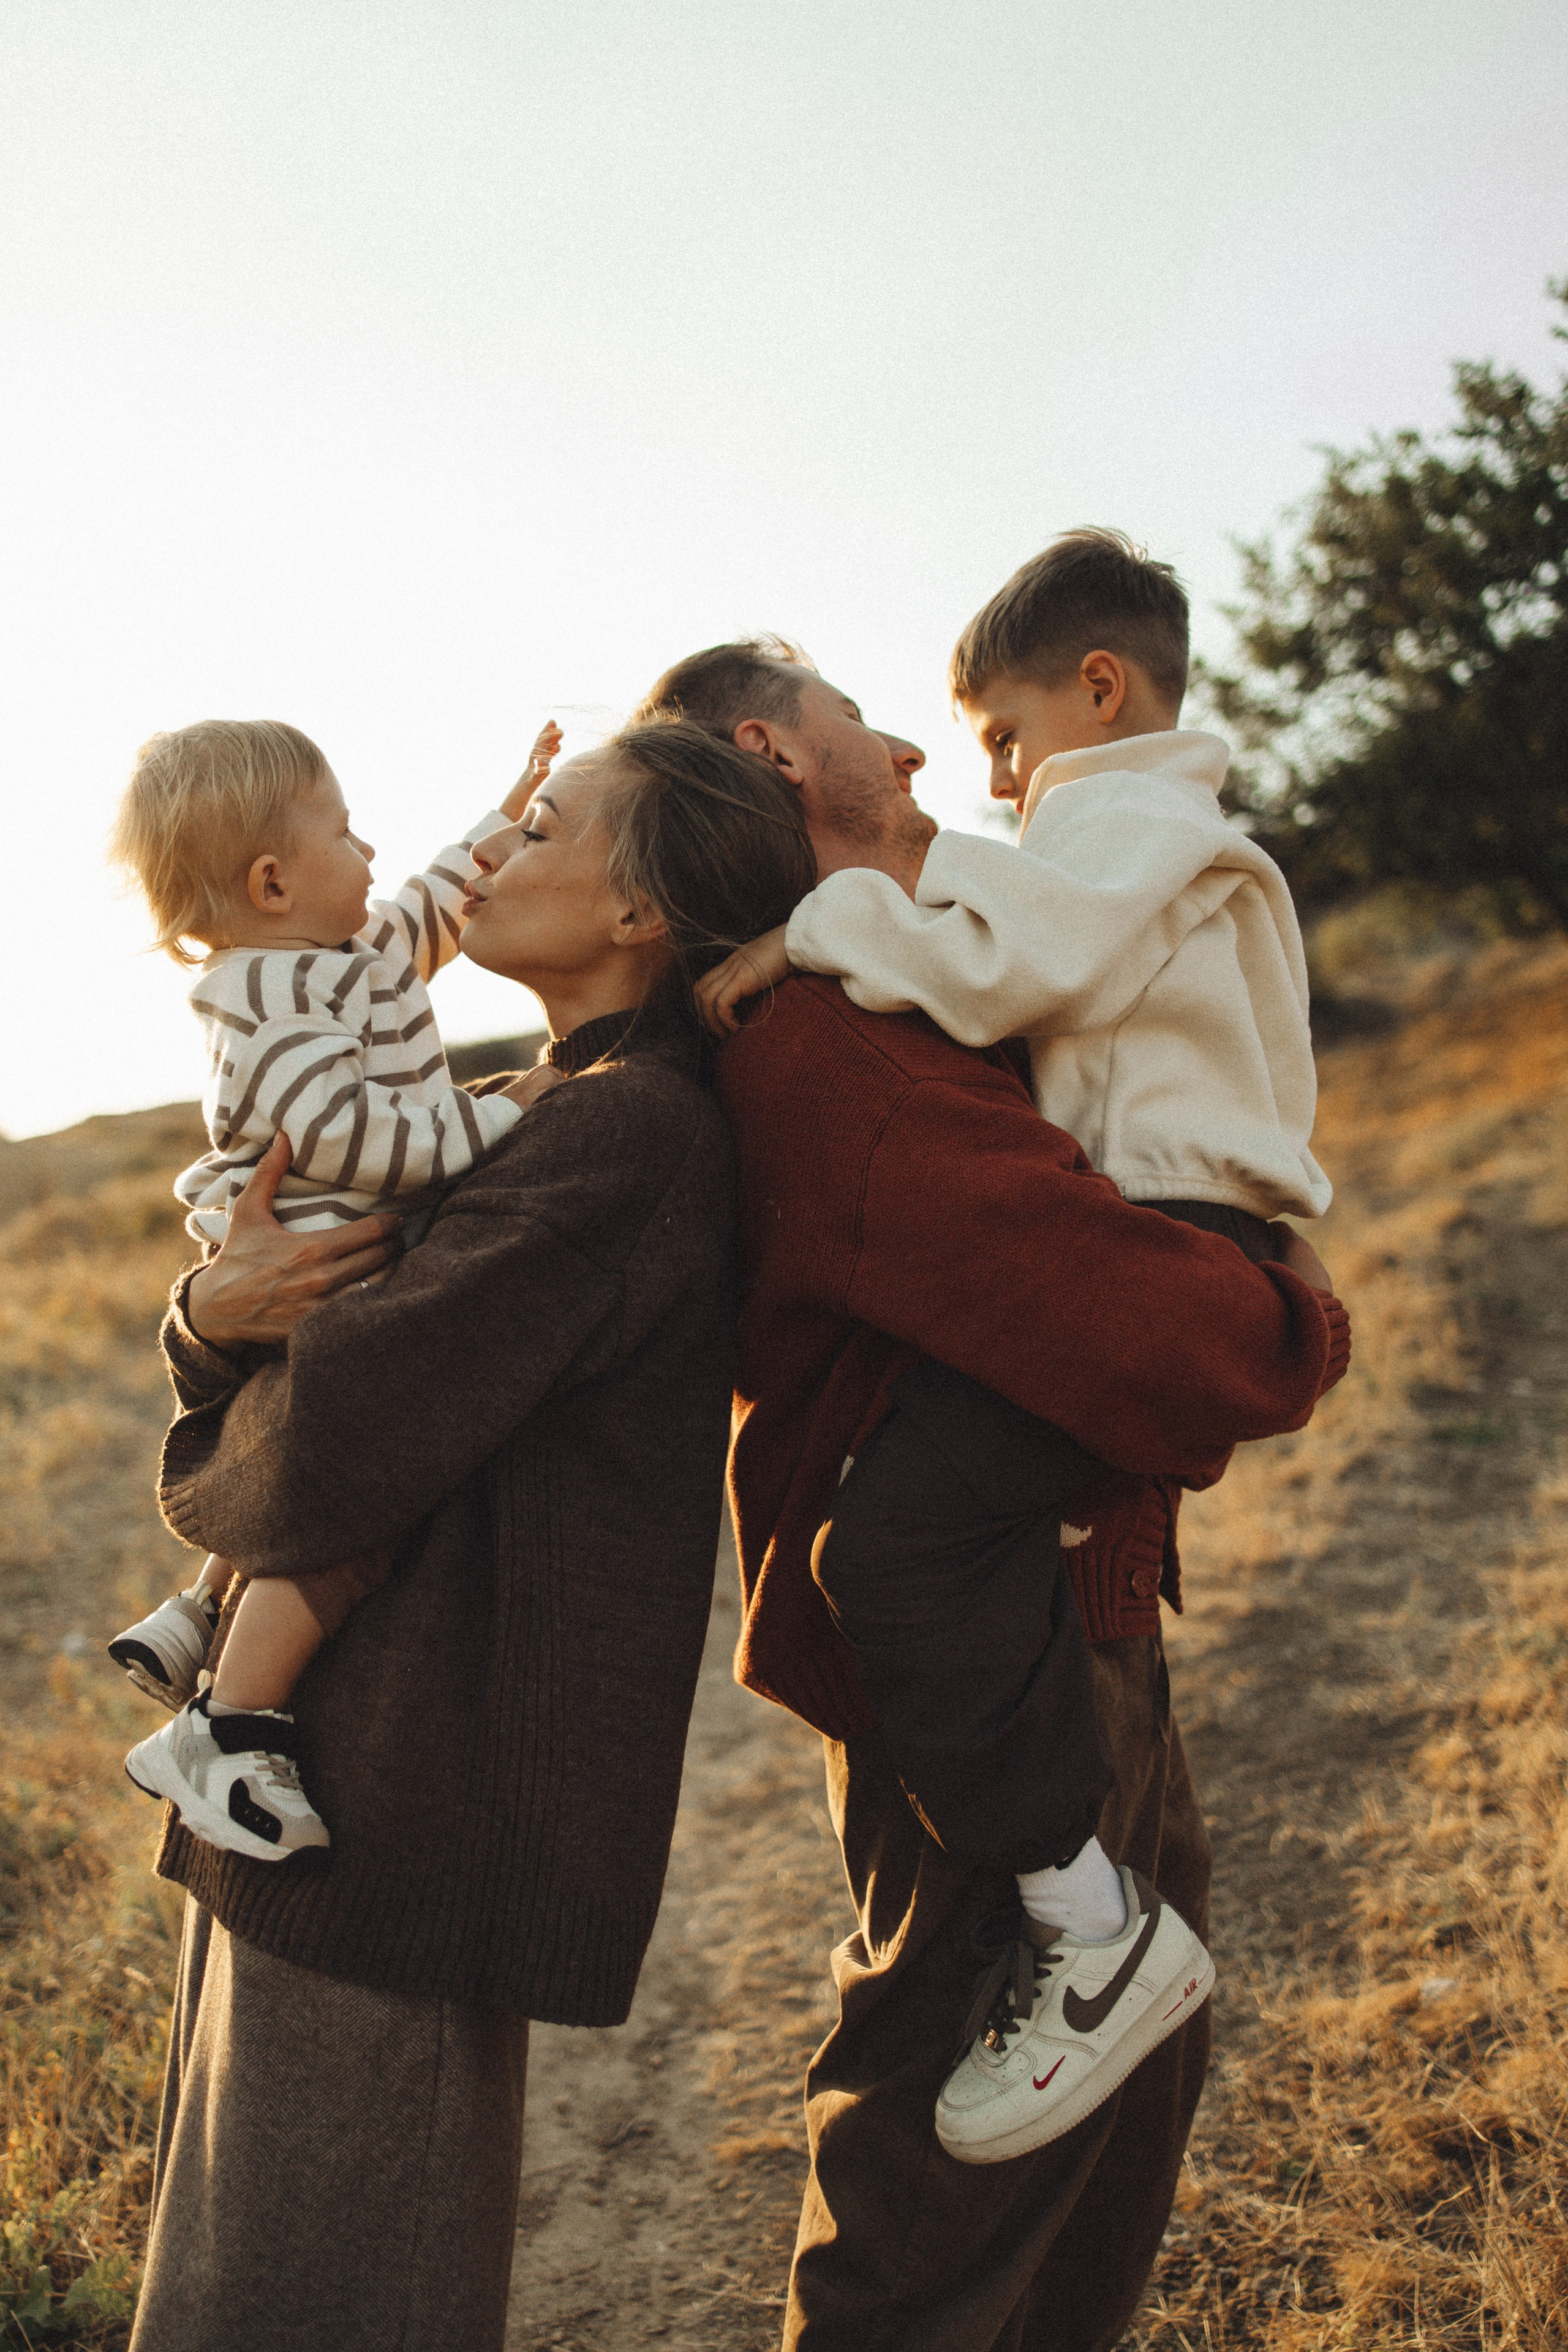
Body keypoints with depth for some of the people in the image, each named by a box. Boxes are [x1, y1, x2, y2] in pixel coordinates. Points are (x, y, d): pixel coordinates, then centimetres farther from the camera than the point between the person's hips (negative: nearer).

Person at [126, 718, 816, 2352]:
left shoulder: (629, 1140, -19)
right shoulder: (575, 1122, 14)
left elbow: (327, 1456, -25)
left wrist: (204, 1465, -2)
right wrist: (212, 1316, -10)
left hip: (398, 1824, -10)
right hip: (332, 1782, 10)